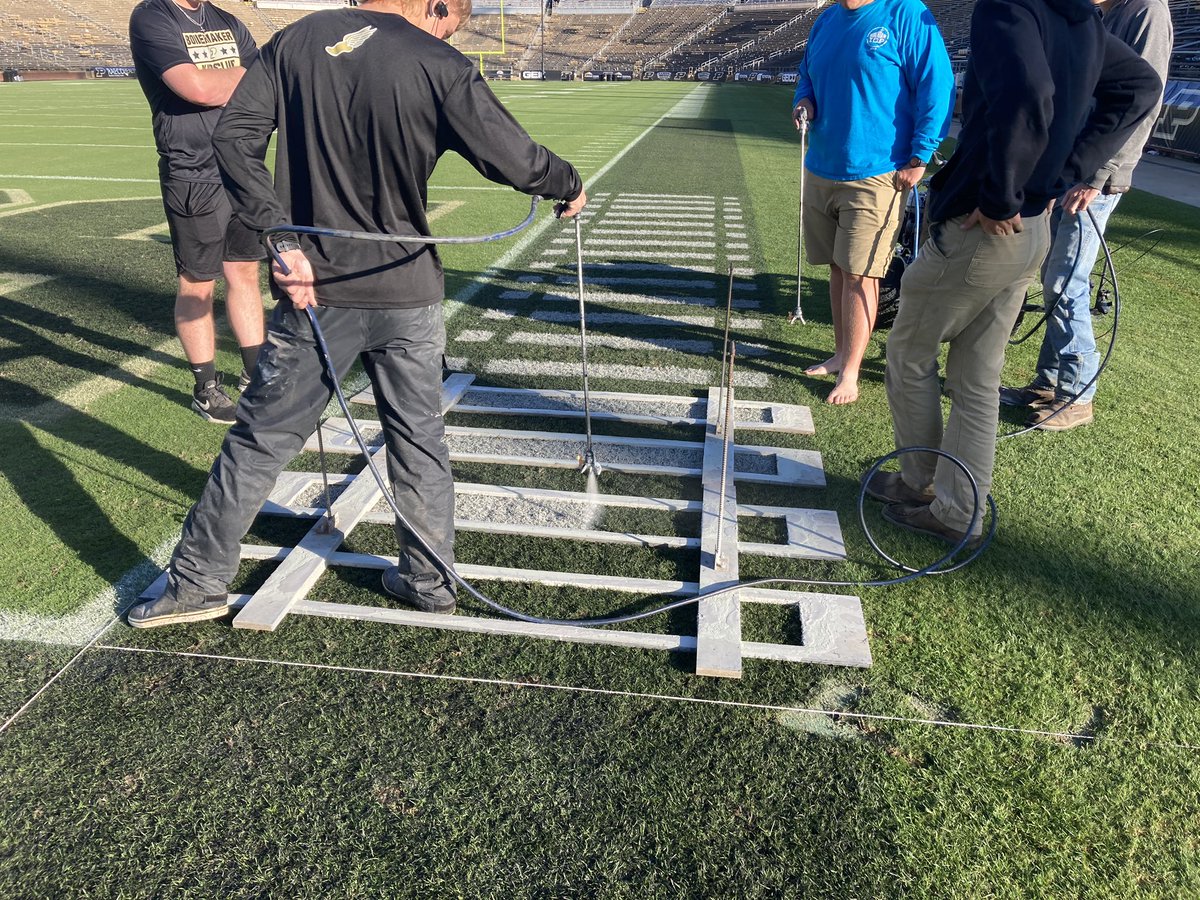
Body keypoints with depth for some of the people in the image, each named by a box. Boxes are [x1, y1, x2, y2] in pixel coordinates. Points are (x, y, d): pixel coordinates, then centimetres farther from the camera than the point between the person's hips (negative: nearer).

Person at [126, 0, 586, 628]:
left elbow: (232, 138, -4)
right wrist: (569, 187, 14)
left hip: (316, 293, 1)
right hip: (407, 294, -1)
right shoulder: (438, 66, -5)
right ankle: (430, 581, 27)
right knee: (419, 440, 14)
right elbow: (514, 159, -6)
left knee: (260, 439, 11)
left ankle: (197, 584, 22)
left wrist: (281, 237, -7)